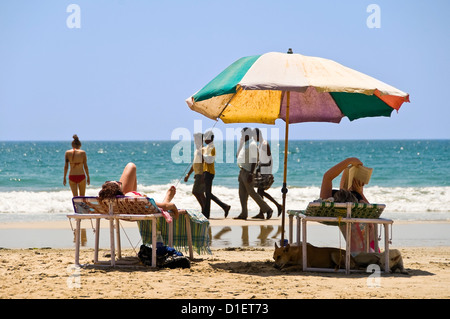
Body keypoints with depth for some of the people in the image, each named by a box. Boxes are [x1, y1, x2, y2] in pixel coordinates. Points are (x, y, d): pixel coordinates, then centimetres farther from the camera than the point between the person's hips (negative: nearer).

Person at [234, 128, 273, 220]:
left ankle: (267, 209, -2)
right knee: (242, 193, 8)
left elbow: (254, 160, -21)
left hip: (248, 172, -10)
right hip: (243, 171, 10)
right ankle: (243, 214, 10)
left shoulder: (252, 145, -15)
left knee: (251, 192, -8)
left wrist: (250, 173, -26)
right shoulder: (245, 144, 15)